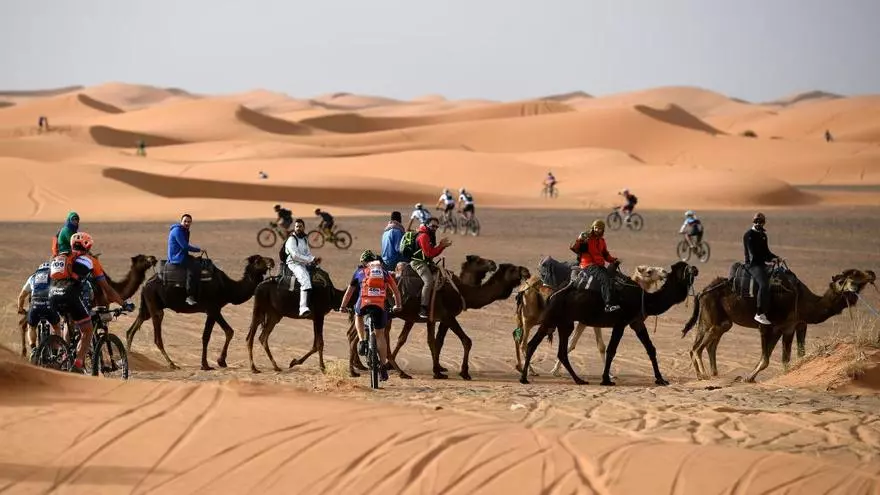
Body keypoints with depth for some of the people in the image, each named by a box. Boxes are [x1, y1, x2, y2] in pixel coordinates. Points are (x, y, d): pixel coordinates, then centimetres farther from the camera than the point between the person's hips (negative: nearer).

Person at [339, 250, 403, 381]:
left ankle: (362, 341, 14)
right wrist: (398, 305, 39)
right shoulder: (384, 272, 24)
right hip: (380, 305, 1)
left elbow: (349, 291, 26)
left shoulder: (360, 271, 21)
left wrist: (342, 307, 36)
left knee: (358, 316, 35)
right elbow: (395, 290, 27)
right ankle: (383, 366, 10)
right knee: (380, 335, 13)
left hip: (364, 303, -1)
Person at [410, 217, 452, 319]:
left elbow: (434, 253, 18)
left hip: (426, 262, 11)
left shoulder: (430, 236, 18)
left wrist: (443, 246, 5)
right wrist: (440, 245, -16)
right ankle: (423, 309, -33)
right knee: (429, 281, -29)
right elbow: (429, 253, -21)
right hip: (418, 262, -11)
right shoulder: (423, 236, -15)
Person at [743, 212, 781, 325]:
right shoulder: (749, 235, -9)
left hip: (761, 264, 10)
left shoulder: (763, 235, 19)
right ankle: (760, 314, -36)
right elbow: (754, 253, -17)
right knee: (764, 284, -32)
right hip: (753, 264, -10)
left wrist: (775, 257, 4)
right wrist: (770, 259, -19)